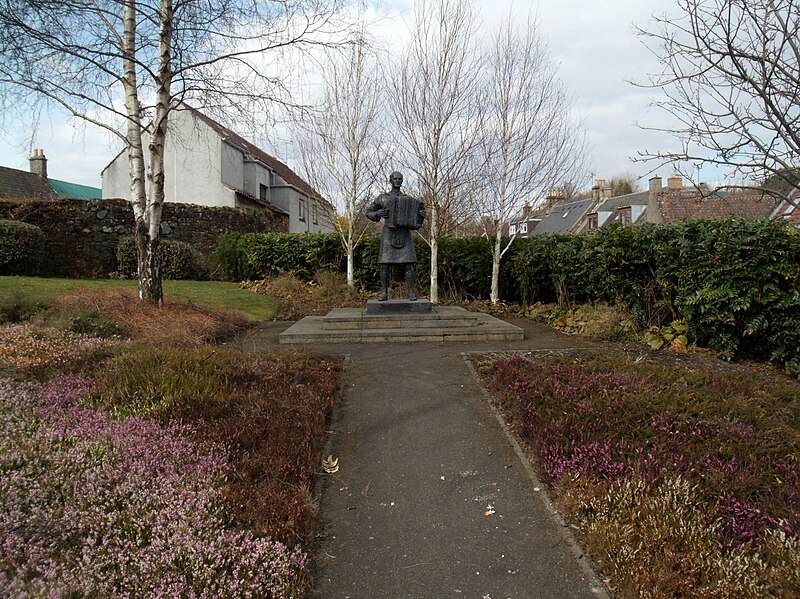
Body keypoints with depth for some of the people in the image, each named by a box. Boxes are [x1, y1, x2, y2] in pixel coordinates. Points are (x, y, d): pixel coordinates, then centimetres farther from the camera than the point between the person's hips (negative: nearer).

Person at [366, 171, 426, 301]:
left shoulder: (408, 199, 11)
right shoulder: (382, 198, 6)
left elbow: (415, 220, 15)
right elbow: (369, 212, 13)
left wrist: (421, 216, -7)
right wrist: (378, 214, -8)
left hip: (404, 235, 1)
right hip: (388, 234, -1)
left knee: (409, 264, -8)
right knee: (385, 265, -4)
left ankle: (411, 292, -4)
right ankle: (384, 293, 5)